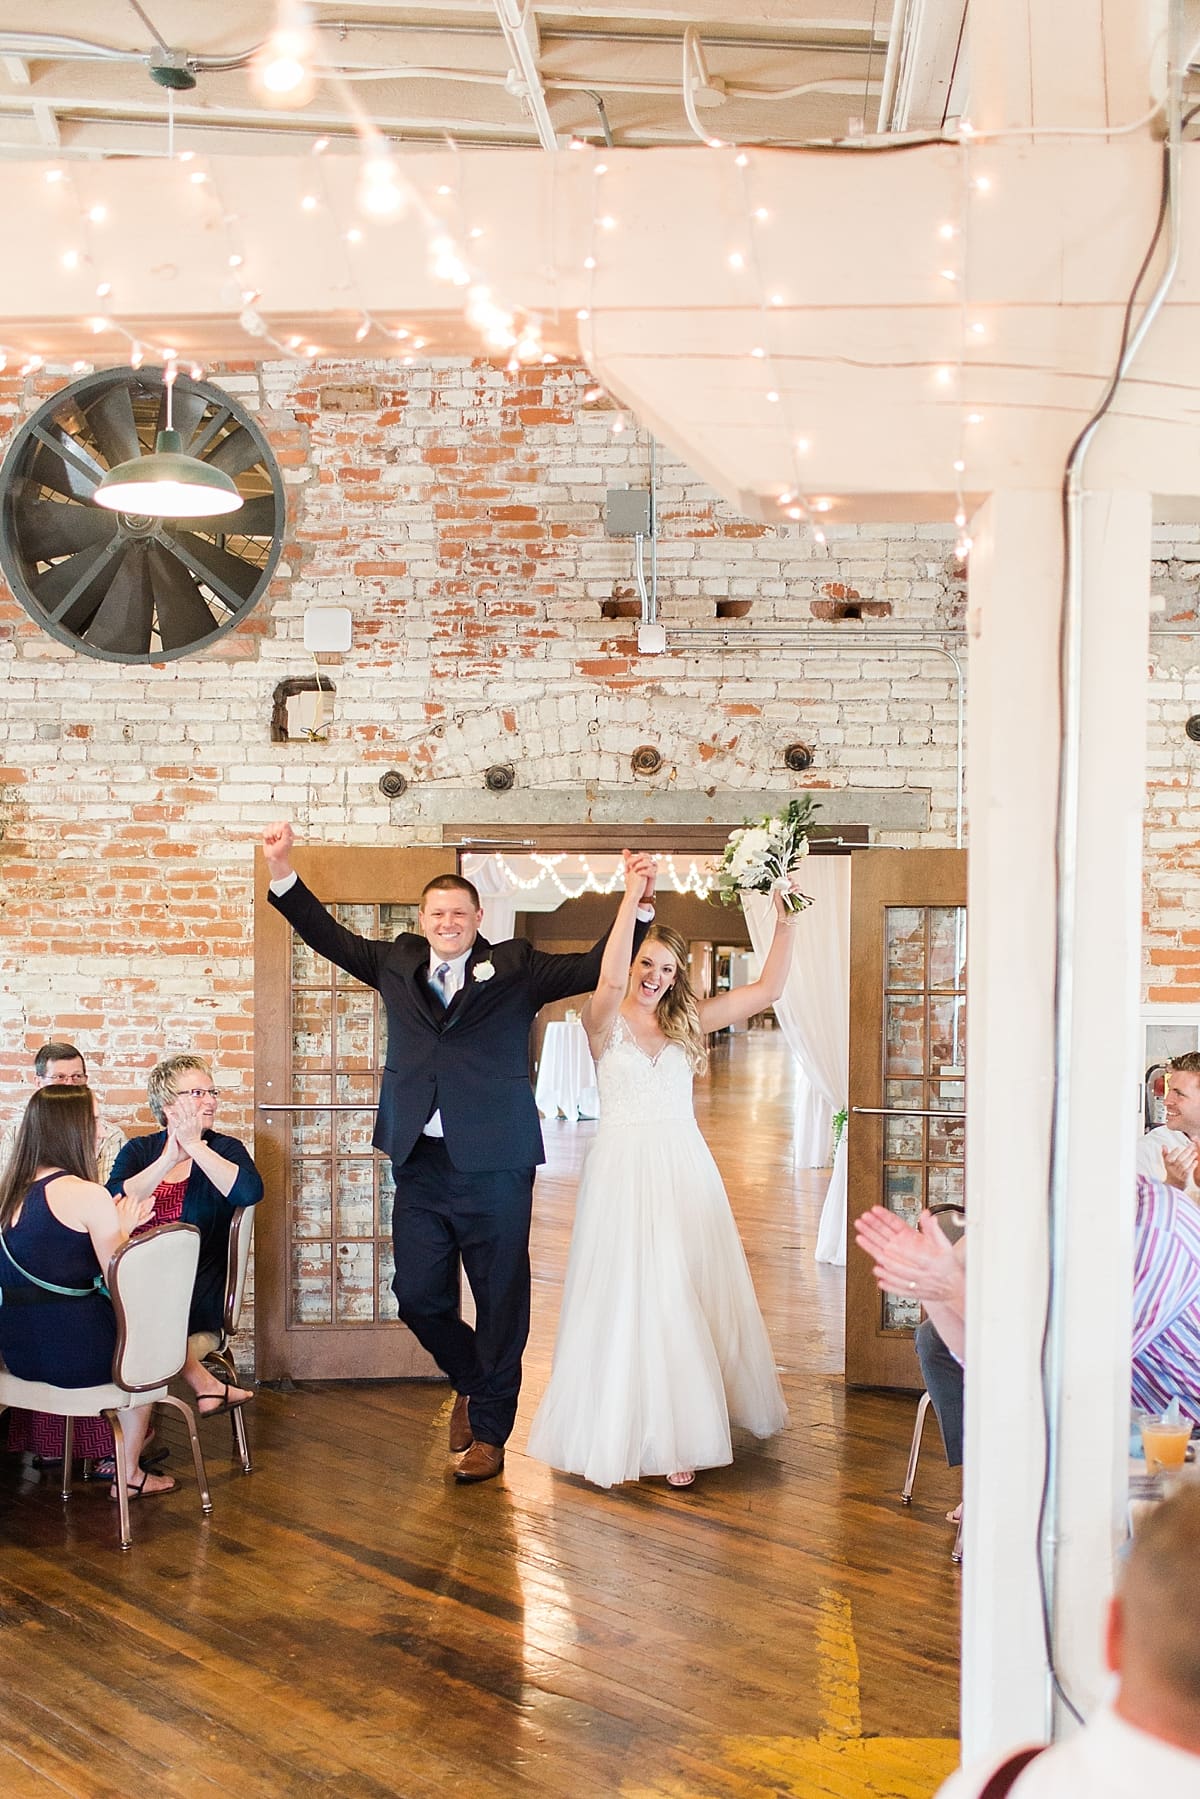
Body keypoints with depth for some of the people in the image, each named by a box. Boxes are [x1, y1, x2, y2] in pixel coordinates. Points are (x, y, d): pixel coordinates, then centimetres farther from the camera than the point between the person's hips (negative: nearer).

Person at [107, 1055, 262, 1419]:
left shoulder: (224, 1149, 8)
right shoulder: (139, 1151, 15)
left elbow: (250, 1191, -16)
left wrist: (195, 1147, -12)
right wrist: (170, 1158, -11)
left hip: (197, 1291, -2)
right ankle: (204, 1383, -23)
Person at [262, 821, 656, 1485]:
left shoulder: (515, 969, 1)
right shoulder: (397, 963, 11)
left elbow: (597, 966, -2)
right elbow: (329, 936, 14)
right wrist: (282, 872, 4)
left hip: (494, 1164, -3)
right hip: (420, 1164, 3)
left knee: (500, 1300, 4)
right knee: (418, 1296, 6)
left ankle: (489, 1430, 19)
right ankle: (470, 1380, 35)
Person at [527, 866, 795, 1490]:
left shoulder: (688, 1021, 9)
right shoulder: (606, 1019, -2)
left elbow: (767, 988, 6)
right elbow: (611, 979, -25)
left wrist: (785, 923, -4)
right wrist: (632, 898, -28)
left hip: (684, 1173, 3)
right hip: (622, 1173, -3)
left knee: (687, 1299, 4)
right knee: (624, 1298, 0)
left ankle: (681, 1430, 13)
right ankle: (619, 1432, 10)